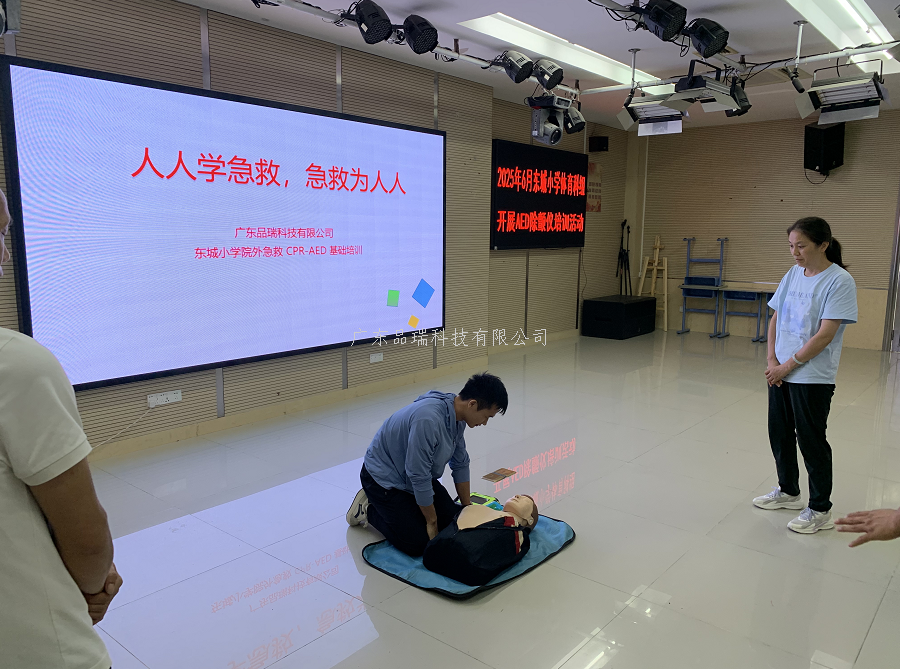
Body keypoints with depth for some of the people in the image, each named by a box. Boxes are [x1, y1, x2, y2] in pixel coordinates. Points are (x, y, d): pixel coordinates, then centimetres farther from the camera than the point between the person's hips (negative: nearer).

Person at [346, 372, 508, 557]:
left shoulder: (457, 415, -8)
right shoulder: (428, 420, -36)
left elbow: (460, 464, 6)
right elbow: (419, 477, -28)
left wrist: (467, 508, 10)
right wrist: (431, 521, -15)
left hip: (416, 476, 9)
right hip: (384, 478, -8)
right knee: (418, 544, -13)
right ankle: (368, 509, 7)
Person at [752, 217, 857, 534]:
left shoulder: (839, 281, -14)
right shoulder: (793, 274, 6)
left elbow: (826, 334, -18)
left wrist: (788, 365, -14)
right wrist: (772, 361, -2)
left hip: (813, 378, -7)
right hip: (779, 373, 7)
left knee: (811, 441, 2)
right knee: (780, 434, 16)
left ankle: (820, 510, 19)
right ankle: (788, 491, 35)